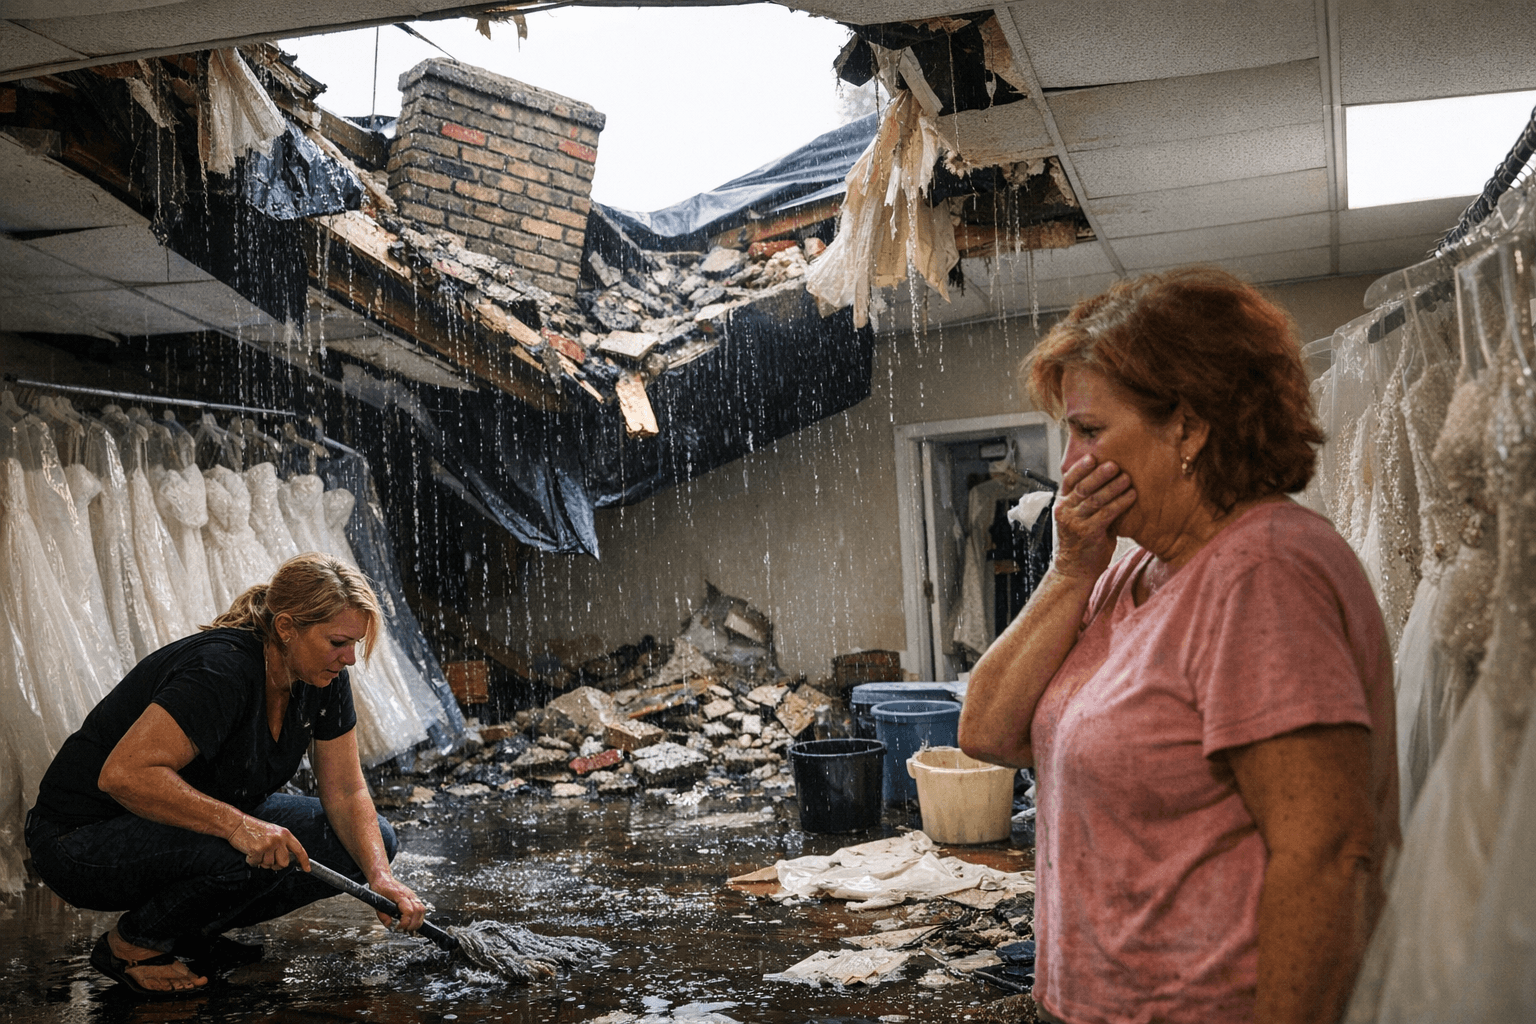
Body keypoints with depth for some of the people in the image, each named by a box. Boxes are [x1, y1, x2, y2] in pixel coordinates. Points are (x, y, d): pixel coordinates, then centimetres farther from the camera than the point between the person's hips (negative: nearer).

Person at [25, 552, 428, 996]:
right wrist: (236, 825, -45)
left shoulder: (324, 678, -7)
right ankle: (132, 943, -8)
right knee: (258, 856, -36)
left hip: (205, 824, 8)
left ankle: (190, 929, 5)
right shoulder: (221, 670, -31)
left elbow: (346, 792, -4)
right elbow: (124, 774, -39)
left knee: (373, 841, -4)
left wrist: (380, 876, -20)